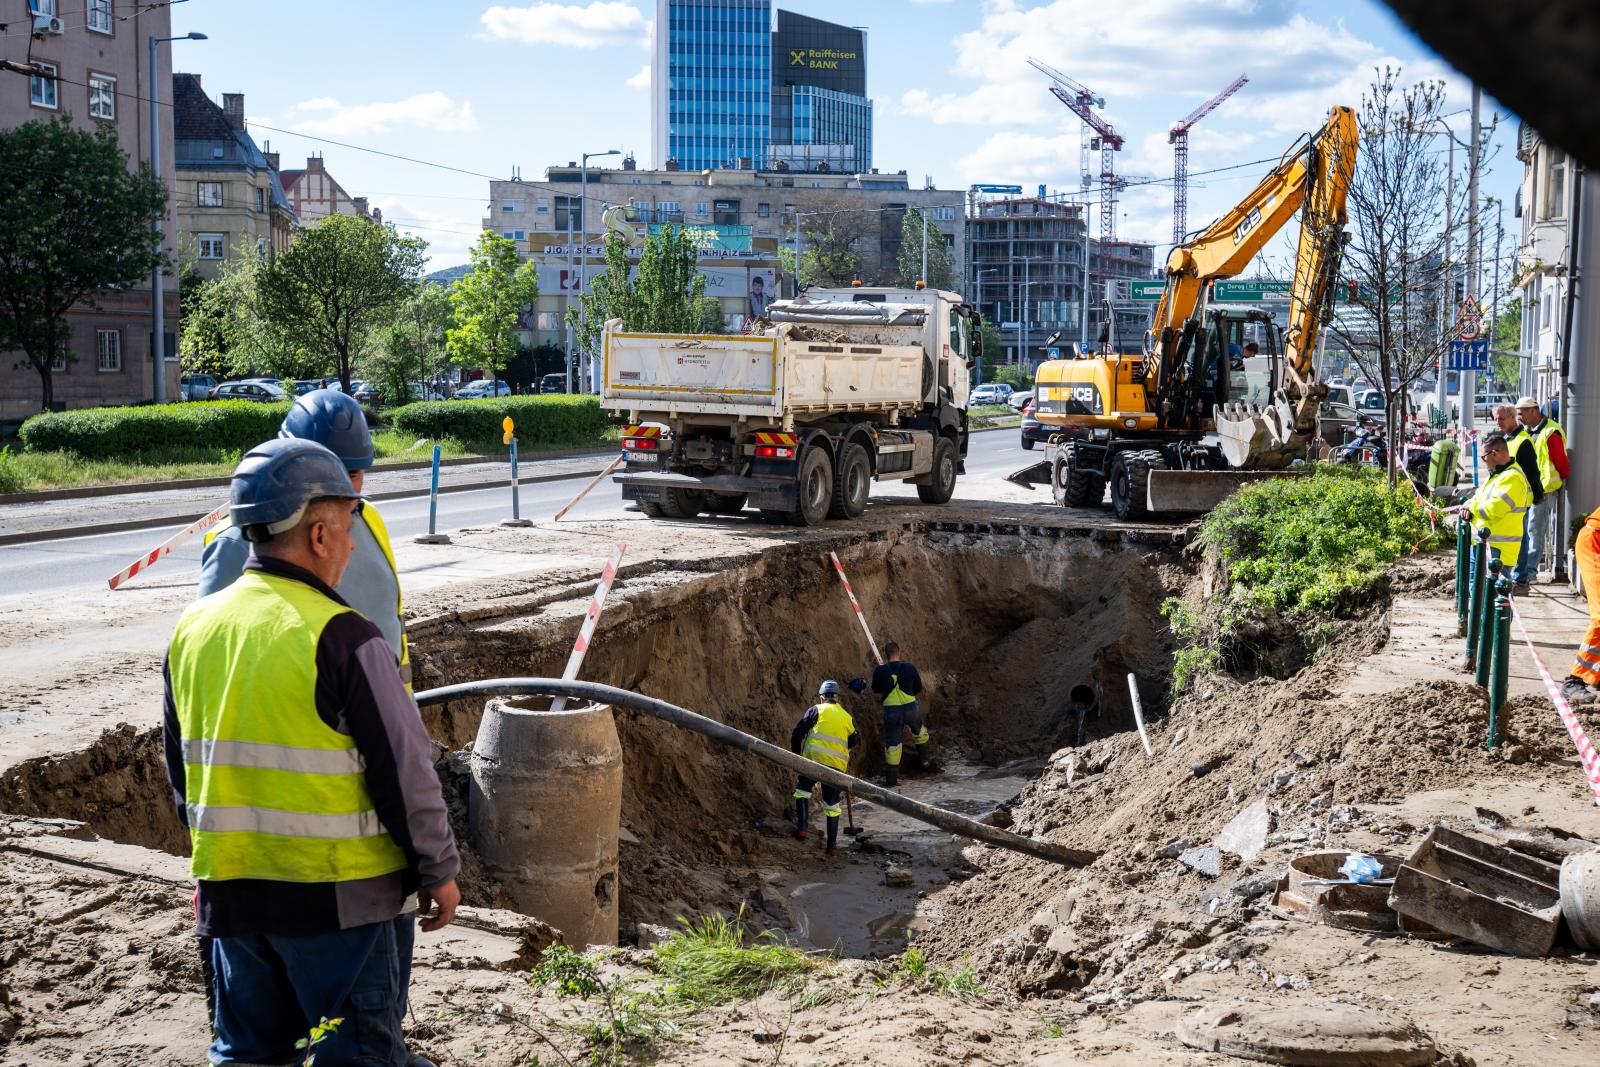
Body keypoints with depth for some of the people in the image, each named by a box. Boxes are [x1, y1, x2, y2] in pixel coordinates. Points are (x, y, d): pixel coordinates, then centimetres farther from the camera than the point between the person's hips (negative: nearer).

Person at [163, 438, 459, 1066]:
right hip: (334, 895, -6)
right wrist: (439, 871, -2)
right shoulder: (342, 638, -18)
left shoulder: (192, 629, 3)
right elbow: (406, 770, -15)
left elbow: (179, 764, 15)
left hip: (227, 890, 6)